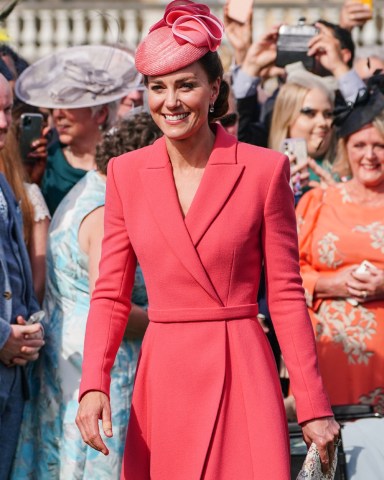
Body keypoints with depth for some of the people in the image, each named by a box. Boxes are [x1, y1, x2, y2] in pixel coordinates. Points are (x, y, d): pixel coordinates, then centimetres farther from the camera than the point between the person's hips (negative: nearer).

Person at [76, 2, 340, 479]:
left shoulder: (265, 170, -2)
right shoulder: (126, 173, 6)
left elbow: (286, 295, 0)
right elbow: (111, 294, 6)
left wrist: (313, 408, -3)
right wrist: (93, 385, -9)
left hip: (241, 378, -2)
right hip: (162, 381, 3)